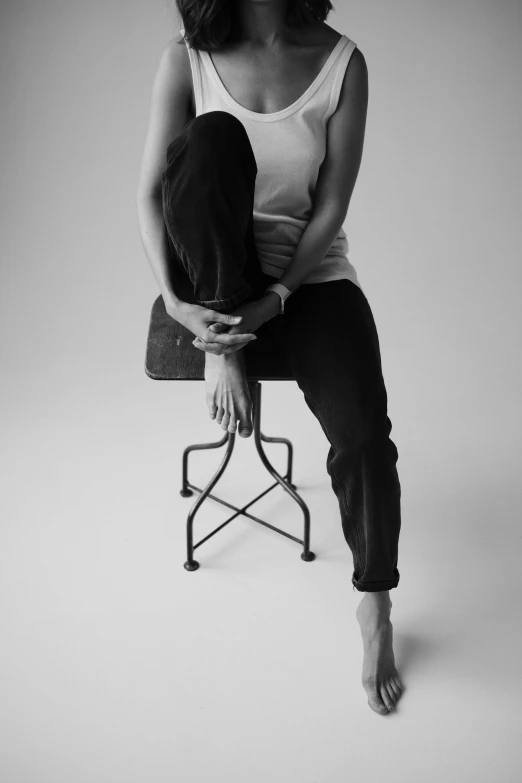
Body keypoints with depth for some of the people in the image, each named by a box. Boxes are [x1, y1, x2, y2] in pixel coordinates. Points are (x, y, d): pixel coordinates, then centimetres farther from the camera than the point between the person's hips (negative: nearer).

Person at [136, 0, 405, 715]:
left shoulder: (342, 62, -6)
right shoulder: (187, 58, -4)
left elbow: (331, 205, -8)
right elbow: (150, 192, -7)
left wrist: (275, 300, -18)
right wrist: (174, 300, -19)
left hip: (310, 272, 0)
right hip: (211, 278, 0)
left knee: (363, 434, -22)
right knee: (213, 136, -29)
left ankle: (375, 608, 4)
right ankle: (222, 352, -17)